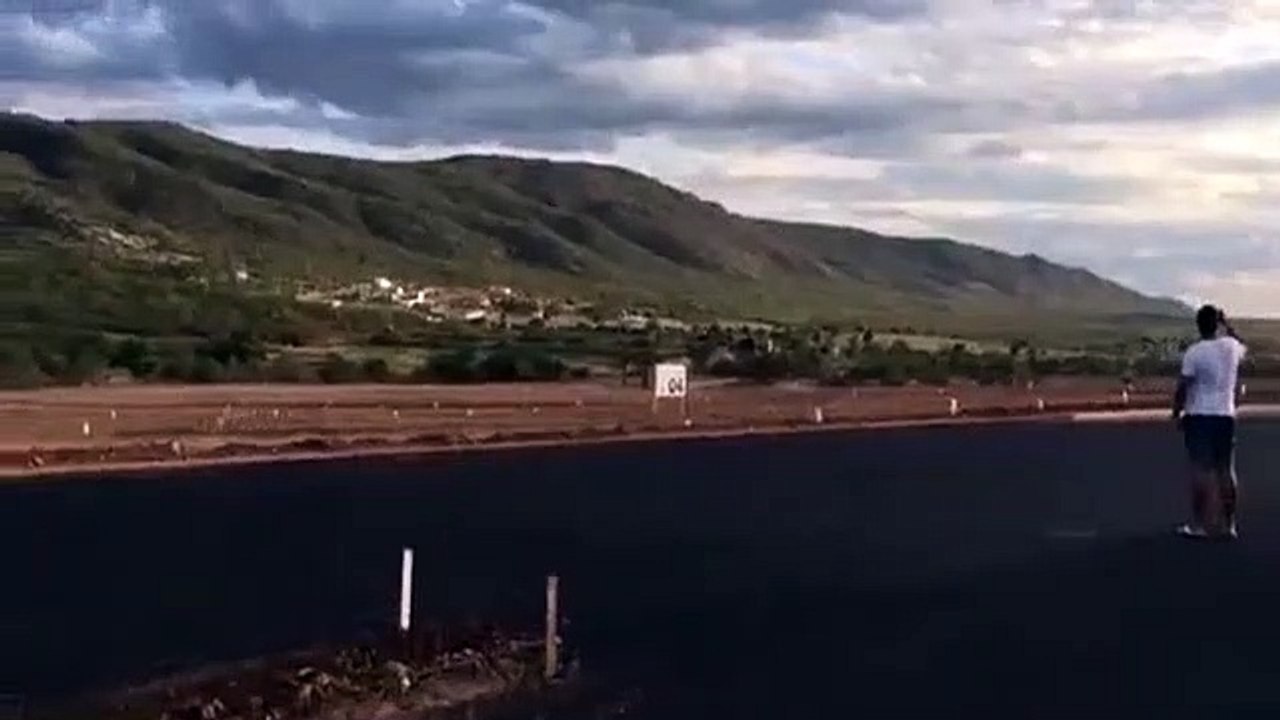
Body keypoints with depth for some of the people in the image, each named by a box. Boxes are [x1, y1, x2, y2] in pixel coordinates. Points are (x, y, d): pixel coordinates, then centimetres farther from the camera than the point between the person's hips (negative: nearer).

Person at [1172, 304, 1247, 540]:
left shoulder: (1194, 352, -11)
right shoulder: (1232, 346, 2)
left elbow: (1183, 387, -11)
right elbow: (1243, 347, 28)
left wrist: (1177, 412, 1)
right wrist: (1228, 326, 28)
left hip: (1199, 416, -4)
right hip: (1226, 416, 4)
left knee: (1200, 470, -2)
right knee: (1226, 471, 8)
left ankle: (1199, 525, -1)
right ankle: (1228, 525, 13)